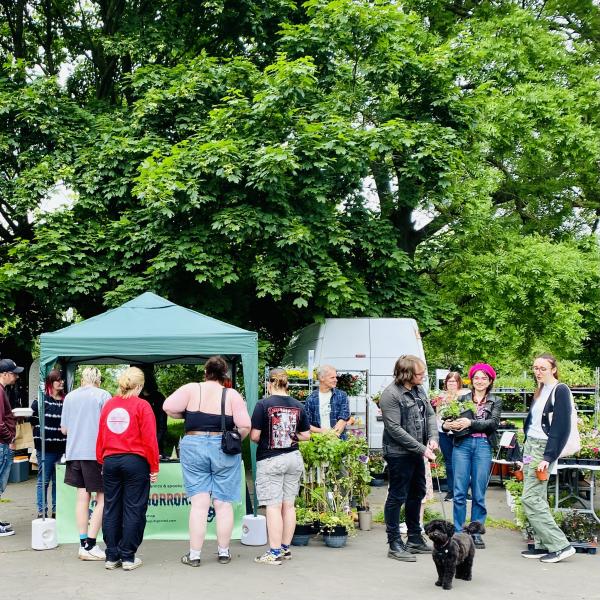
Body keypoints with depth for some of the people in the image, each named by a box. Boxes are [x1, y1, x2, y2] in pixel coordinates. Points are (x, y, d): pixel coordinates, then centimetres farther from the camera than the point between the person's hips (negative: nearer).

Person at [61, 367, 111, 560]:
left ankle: (83, 544, 12)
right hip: (96, 453, -5)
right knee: (102, 499, 1)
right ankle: (90, 546, -5)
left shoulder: (69, 397, 9)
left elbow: (64, 429, 16)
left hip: (74, 452, 5)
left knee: (82, 497, 11)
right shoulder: (103, 395, -5)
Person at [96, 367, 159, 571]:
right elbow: (149, 439, -9)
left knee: (111, 510, 10)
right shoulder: (142, 406, -7)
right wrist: (154, 468, -2)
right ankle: (128, 557, 5)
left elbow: (100, 437, 10)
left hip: (110, 461, 5)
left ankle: (111, 557, 14)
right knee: (133, 510, 3)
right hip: (135, 462, -4)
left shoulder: (108, 405, 7)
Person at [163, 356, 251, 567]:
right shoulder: (232, 395, -2)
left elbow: (168, 407, -8)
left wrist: (187, 416, 9)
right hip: (224, 451, 0)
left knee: (199, 504, 3)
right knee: (223, 504, 9)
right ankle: (224, 553, 17)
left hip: (194, 447, 0)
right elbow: (245, 426, -7)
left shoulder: (192, 389, -1)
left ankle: (194, 555, 5)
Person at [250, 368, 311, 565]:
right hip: (294, 458, 5)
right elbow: (306, 435, 7)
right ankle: (286, 548, 19)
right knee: (289, 505, 11)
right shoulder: (298, 406, 3)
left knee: (273, 506, -3)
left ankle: (274, 552, -2)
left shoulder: (263, 404, -11)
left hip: (270, 461, -5)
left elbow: (254, 436, -11)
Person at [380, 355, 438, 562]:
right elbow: (395, 429, -22)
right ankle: (395, 544, 8)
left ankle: (415, 539, 30)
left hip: (417, 452, 9)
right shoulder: (391, 395, -19)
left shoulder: (419, 390, 6)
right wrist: (422, 448, -20)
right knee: (397, 497, -1)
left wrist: (433, 438, -6)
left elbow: (430, 414, 12)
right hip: (399, 454, -9)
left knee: (417, 494, 17)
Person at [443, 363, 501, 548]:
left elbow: (493, 422, -4)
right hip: (462, 445, 1)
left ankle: (476, 533, 11)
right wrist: (446, 425, -20)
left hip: (483, 446, 0)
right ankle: (458, 532, 7)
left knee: (479, 493, 2)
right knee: (459, 492, -1)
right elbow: (452, 419, 4)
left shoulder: (495, 401, 12)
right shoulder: (462, 399, 14)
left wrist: (471, 423, -18)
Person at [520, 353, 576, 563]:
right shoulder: (540, 391, 16)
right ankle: (543, 545, 11)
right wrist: (526, 452, 13)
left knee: (530, 498, -12)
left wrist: (548, 457, -19)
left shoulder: (560, 390, -9)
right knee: (538, 499, 8)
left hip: (544, 448, -9)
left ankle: (560, 545, -8)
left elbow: (561, 427, -15)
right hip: (530, 445, 9)